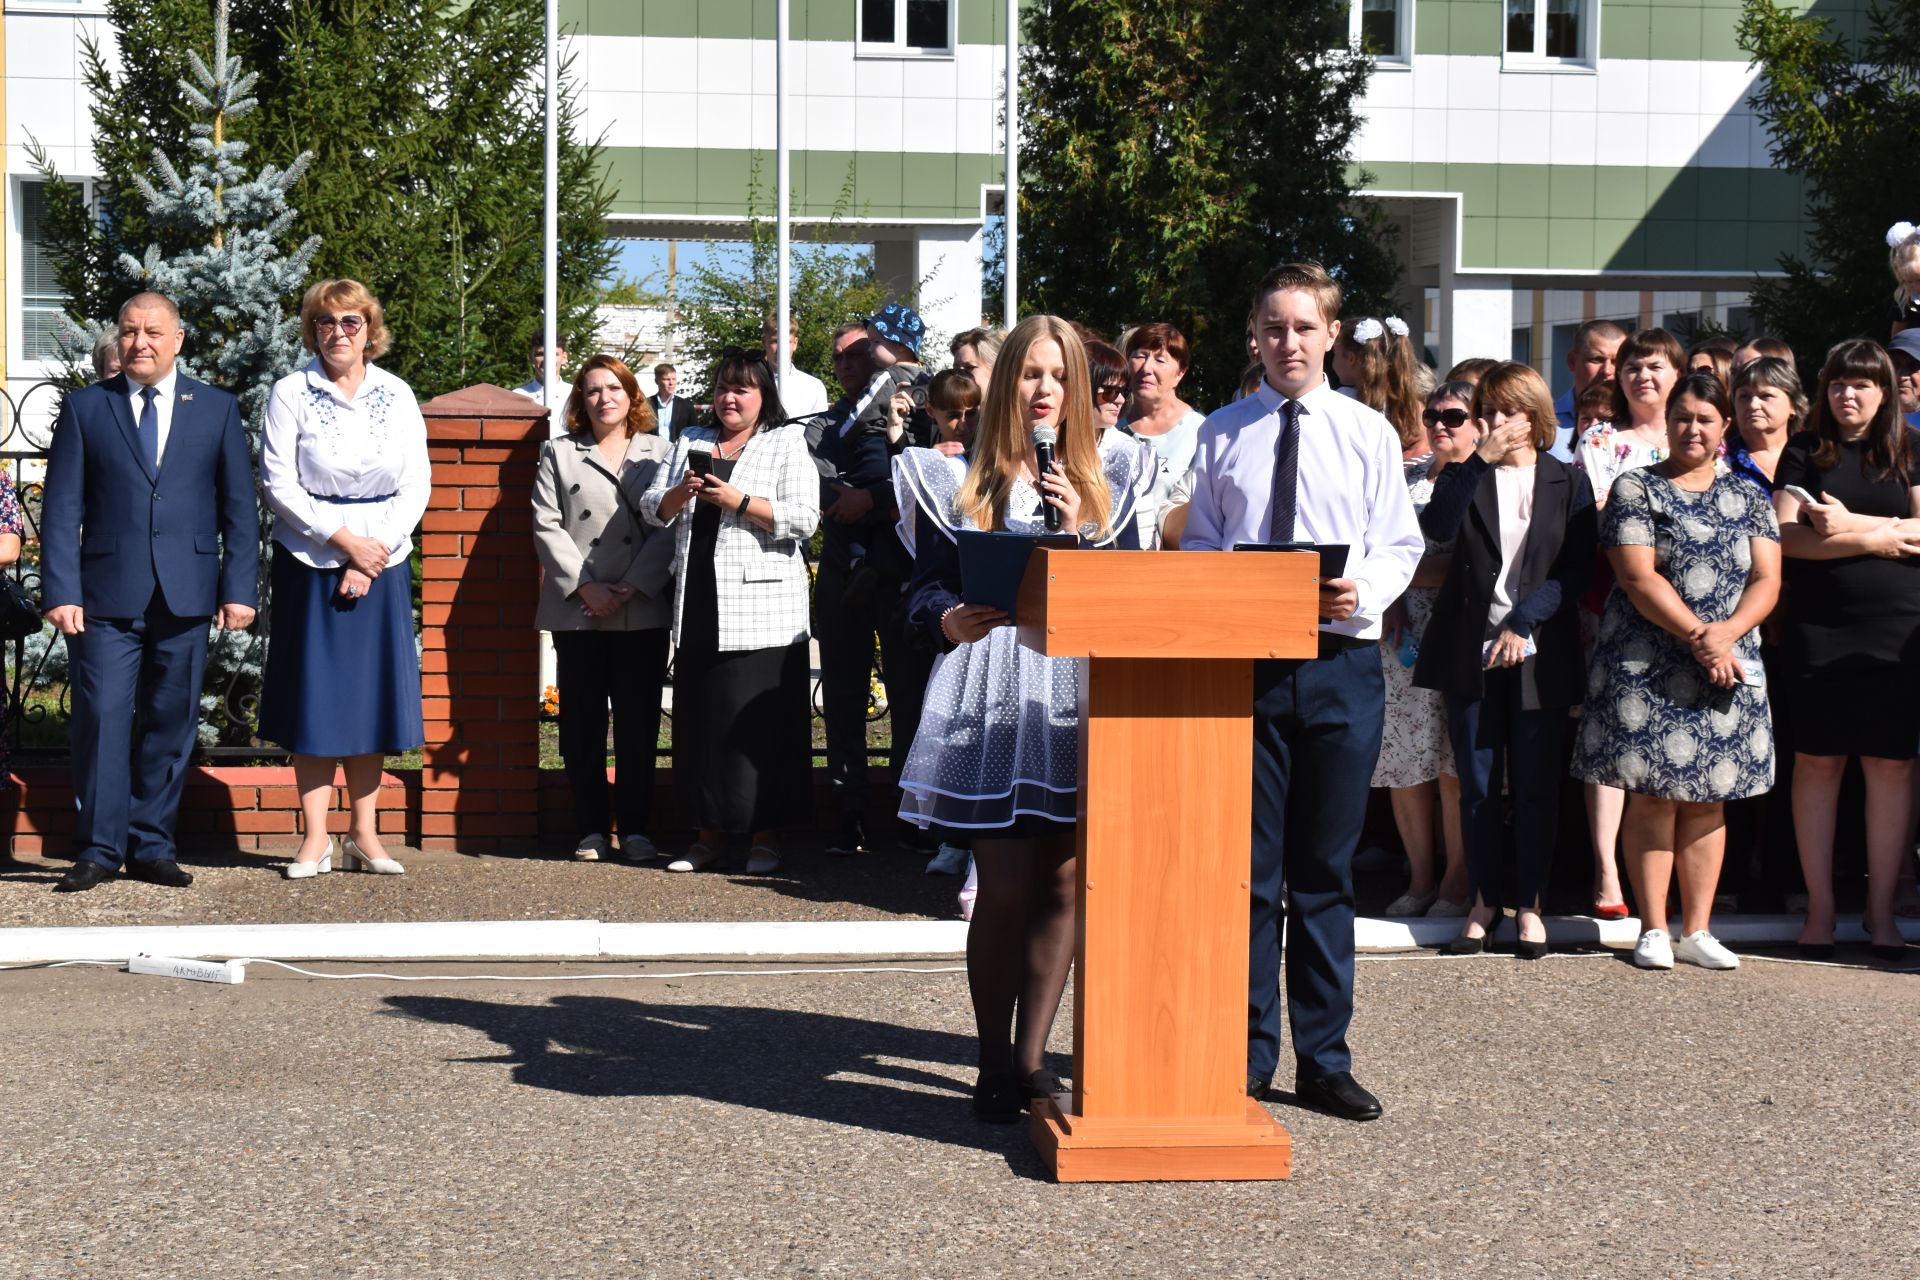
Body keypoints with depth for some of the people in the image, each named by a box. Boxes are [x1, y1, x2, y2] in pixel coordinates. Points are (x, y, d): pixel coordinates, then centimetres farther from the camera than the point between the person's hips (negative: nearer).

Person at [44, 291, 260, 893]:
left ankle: (152, 846, 15)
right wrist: (60, 592, -7)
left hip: (185, 595, 1)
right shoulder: (84, 408, 7)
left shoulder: (217, 409, 10)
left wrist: (240, 588, -1)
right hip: (106, 595, -1)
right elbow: (61, 508, 3)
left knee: (169, 723, 6)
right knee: (102, 720, -5)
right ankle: (99, 850, 4)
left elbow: (239, 507, 8)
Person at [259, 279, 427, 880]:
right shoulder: (291, 393, -1)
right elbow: (279, 482, -7)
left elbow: (416, 485, 1)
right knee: (315, 694, 0)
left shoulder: (397, 396, 5)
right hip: (311, 560, -2)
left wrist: (371, 560, -9)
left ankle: (364, 835, 11)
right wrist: (344, 539, -14)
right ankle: (316, 839, 5)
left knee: (371, 692, 4)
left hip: (381, 562, 2)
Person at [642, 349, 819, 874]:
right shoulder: (691, 443, 18)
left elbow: (804, 518, -9)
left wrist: (738, 501, -17)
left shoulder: (787, 445, 3)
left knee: (760, 725, -4)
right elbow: (652, 509, 14)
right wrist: (678, 494, -8)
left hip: (762, 611, -5)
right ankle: (708, 834, 17)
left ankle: (764, 838, 5)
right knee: (699, 721, 7)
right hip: (698, 610, 5)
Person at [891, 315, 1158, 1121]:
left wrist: (1088, 531, -8)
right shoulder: (959, 481, 8)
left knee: (1061, 881, 0)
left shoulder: (1106, 481, 14)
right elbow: (926, 590, 2)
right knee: (1006, 887, -7)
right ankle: (994, 1065, 6)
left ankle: (1031, 1057, 11)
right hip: (990, 692, -2)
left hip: (1080, 696, 2)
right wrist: (948, 622, -19)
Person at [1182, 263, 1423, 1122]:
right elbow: (1197, 546, 10)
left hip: (1341, 661, 0)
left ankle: (1324, 1060, 16)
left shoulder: (1369, 433, 7)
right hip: (1243, 660, 0)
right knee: (1247, 866, 3)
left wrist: (1364, 590, -14)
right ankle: (1243, 1054, 13)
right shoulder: (1222, 434, 8)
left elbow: (1400, 545, 6)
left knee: (1326, 870, 7)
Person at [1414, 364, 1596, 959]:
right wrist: (1482, 458, -14)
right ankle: (1486, 901, 16)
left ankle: (1530, 904, 13)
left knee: (1536, 786, 3)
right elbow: (1436, 527, -13)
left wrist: (1525, 620, -12)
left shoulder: (1567, 484, 6)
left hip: (1539, 656, -1)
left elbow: (1577, 569, -2)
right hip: (1471, 652, 1)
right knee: (1478, 786, 5)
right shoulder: (1466, 475, 8)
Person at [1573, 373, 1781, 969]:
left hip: (1727, 668, 3)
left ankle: (1697, 930, 12)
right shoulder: (1635, 489, 1)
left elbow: (1767, 580, 4)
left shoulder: (1747, 497, 13)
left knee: (1708, 799, 6)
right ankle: (1653, 930, 5)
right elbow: (1639, 578, -9)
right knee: (1652, 795, -2)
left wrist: (1726, 632, -14)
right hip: (1648, 667, -3)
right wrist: (1698, 638, -17)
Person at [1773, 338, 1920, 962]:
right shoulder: (1804, 453, 8)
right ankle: (1820, 906, 8)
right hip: (1819, 630, 0)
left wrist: (1850, 524, -11)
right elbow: (1787, 536, -4)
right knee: (1817, 763, 1)